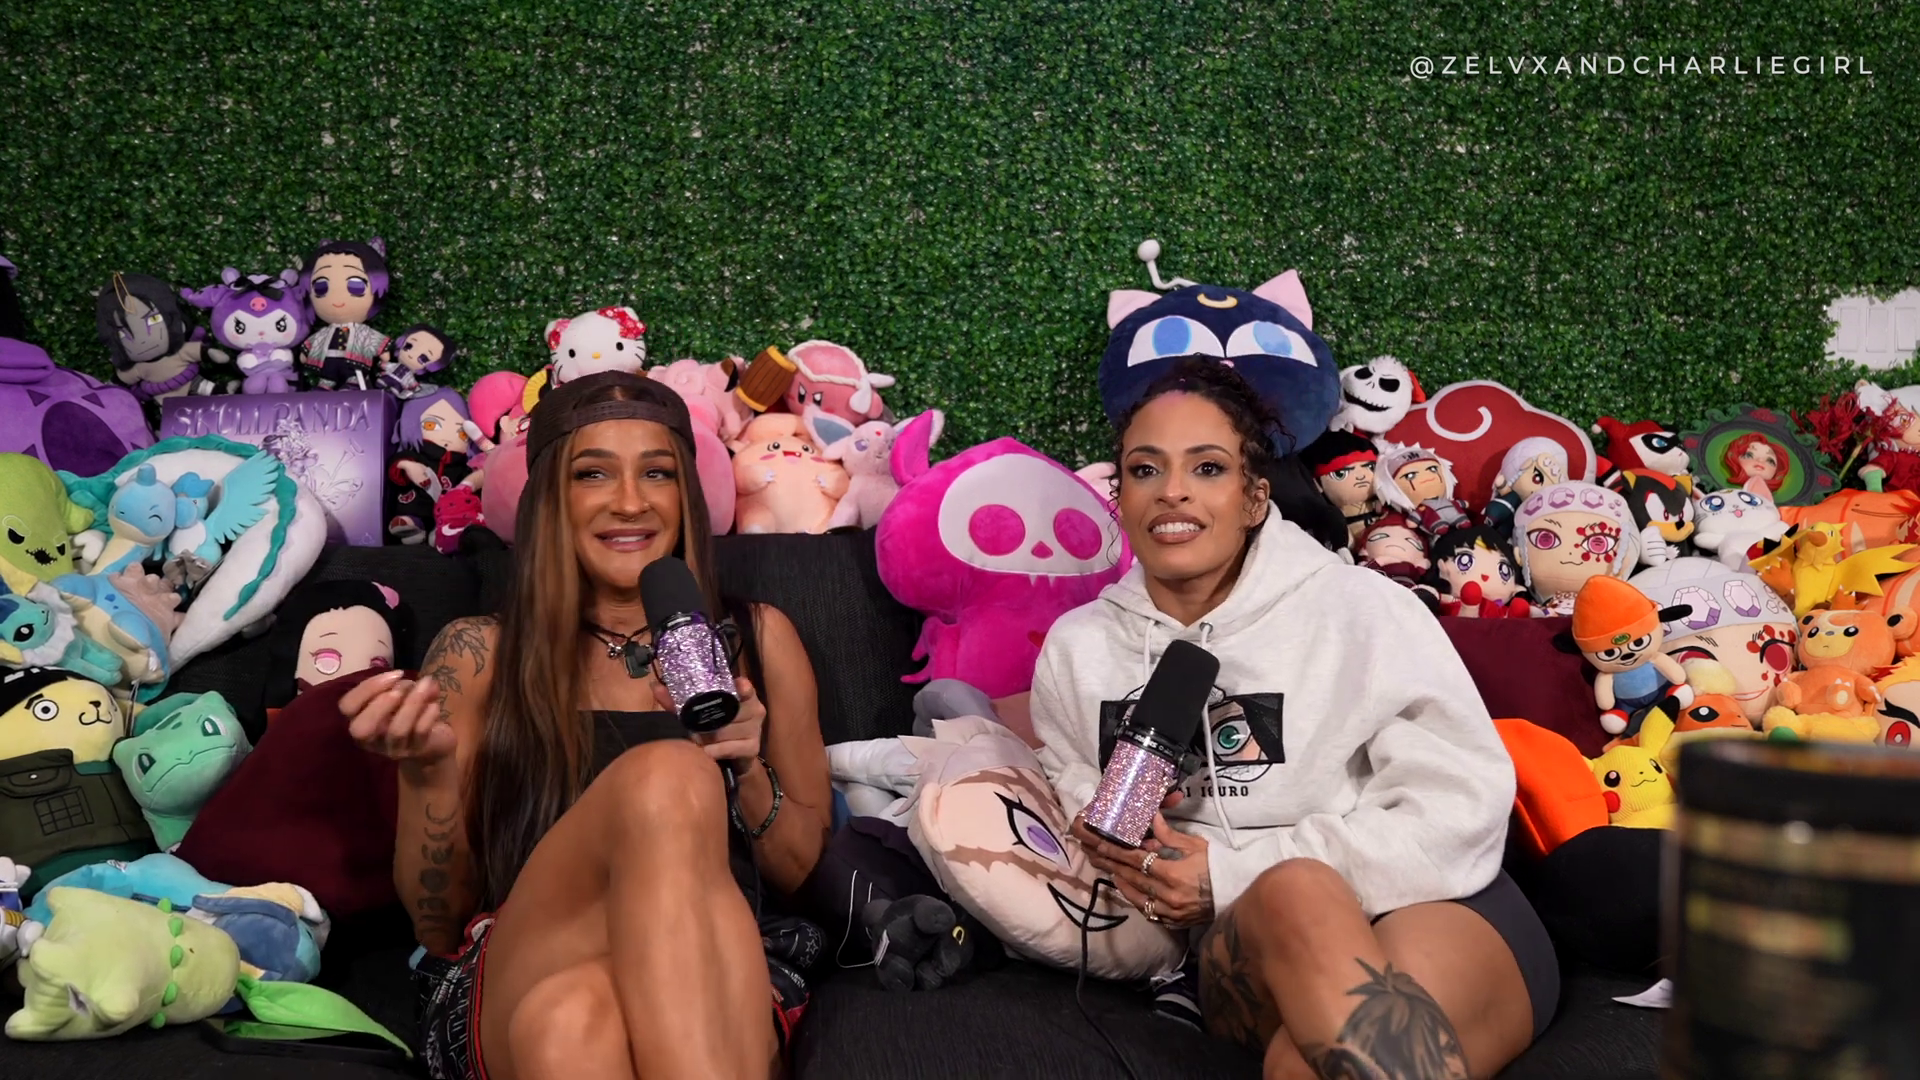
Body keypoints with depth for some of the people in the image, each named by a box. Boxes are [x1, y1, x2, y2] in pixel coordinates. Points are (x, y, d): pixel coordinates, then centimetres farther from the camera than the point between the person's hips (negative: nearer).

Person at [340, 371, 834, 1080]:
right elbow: (438, 928, 12)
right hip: (514, 990, 0)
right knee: (666, 775, -33)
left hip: (715, 995, 0)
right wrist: (425, 773, -8)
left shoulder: (757, 638, 16)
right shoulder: (478, 657, 12)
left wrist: (748, 771, -4)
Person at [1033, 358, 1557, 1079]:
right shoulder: (1078, 647, 11)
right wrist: (1121, 852, -3)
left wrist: (1232, 875, -13)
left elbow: (1462, 807, -8)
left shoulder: (1364, 609, -1)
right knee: (1296, 895, -36)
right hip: (1241, 944, 3)